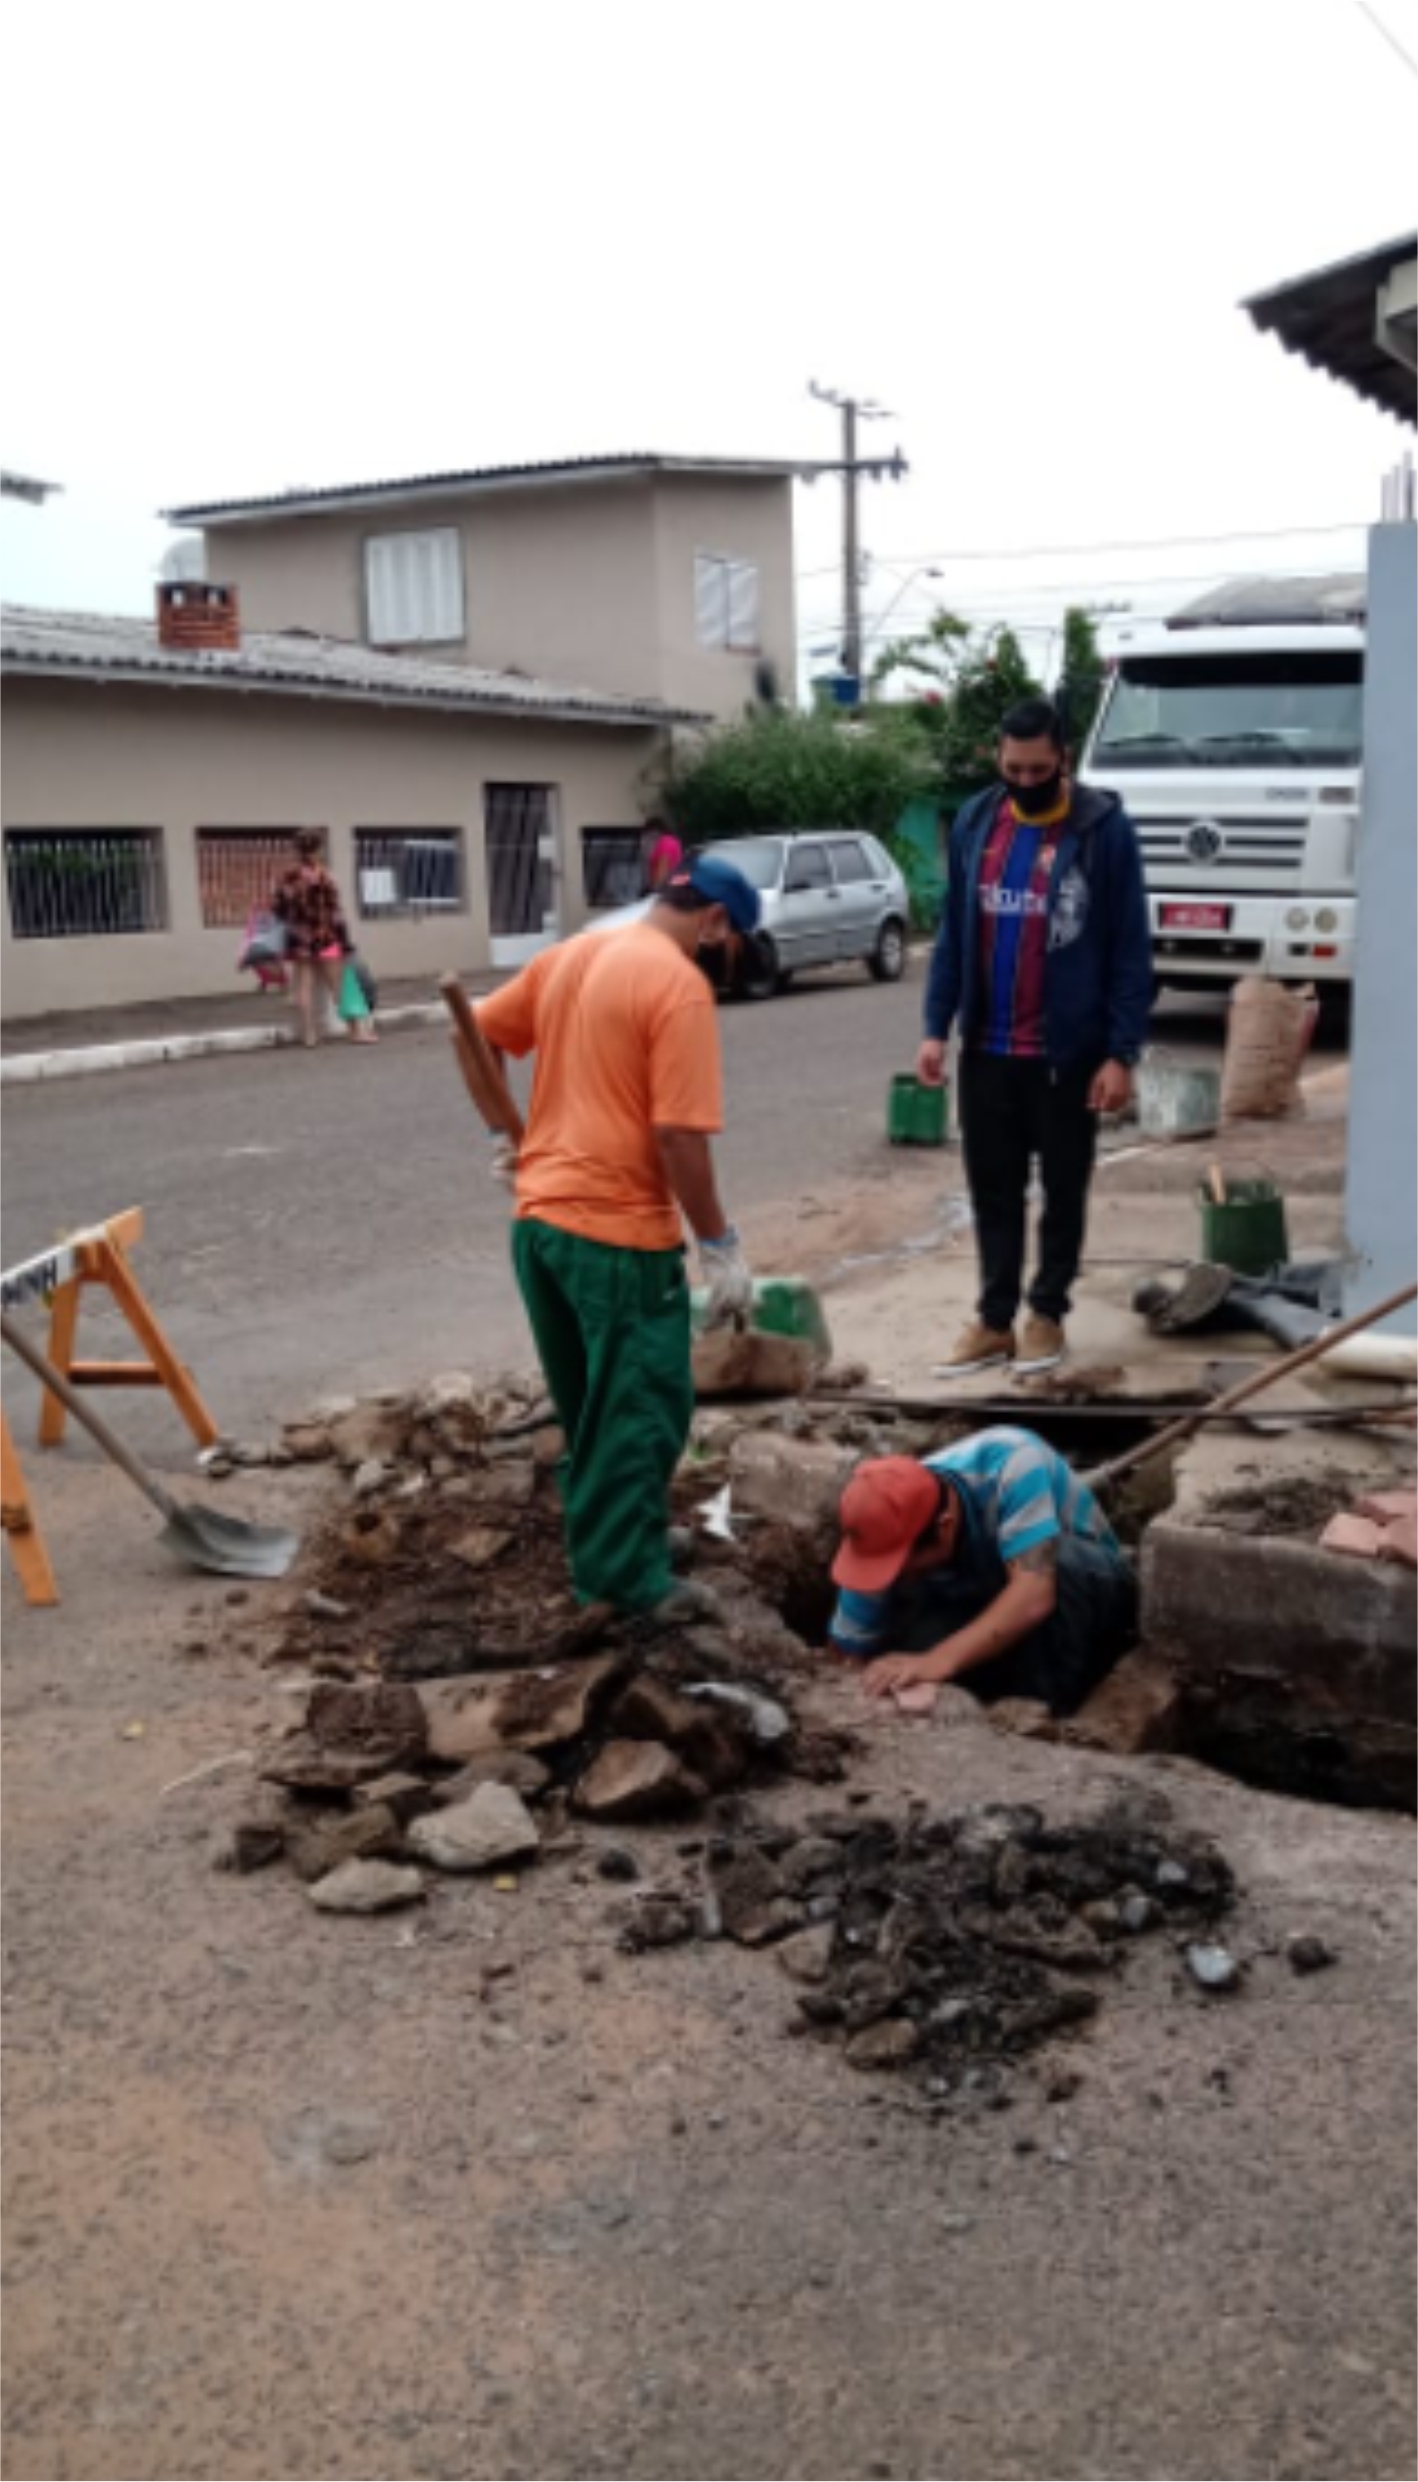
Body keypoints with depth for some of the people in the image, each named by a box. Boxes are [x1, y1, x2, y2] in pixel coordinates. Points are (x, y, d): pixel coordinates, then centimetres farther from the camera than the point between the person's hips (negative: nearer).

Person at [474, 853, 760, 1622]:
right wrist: (719, 1245, -12)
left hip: (539, 1216, 8)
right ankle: (628, 1577, 7)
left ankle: (600, 1548, 32)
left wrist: (508, 1131, 22)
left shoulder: (569, 955, 11)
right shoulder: (679, 984, -14)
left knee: (588, 1404, 21)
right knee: (643, 1409, 3)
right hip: (620, 1231, -8)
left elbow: (477, 1035, 18)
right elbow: (679, 1133, -19)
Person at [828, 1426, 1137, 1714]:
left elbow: (1034, 1596, -45)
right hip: (985, 1615, 3)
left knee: (1064, 1565, -39)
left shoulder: (1010, 1465, -36)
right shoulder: (890, 1542, -23)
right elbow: (849, 1652, -14)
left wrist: (939, 1661, -53)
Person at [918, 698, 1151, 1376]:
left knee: (1062, 1189, 10)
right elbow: (953, 933, 8)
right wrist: (936, 1027, 1)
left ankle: (1047, 1313, 24)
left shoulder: (1105, 829, -9)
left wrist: (1121, 1052, -14)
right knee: (992, 1190, 10)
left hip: (1068, 1051, -4)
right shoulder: (975, 822, 3)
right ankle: (994, 1320, 20)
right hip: (986, 1049, 4)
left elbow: (1130, 951, -9)